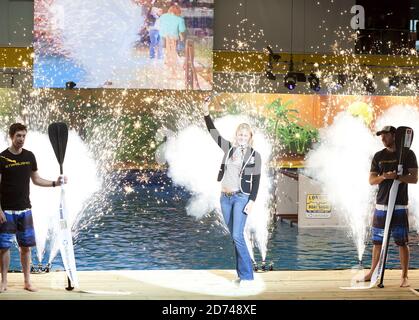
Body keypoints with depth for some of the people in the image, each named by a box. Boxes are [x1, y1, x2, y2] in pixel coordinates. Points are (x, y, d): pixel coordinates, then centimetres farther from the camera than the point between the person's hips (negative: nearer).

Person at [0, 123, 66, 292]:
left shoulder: (29, 156, 6)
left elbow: (36, 179, 15)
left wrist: (55, 183, 1)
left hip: (25, 209, 3)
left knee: (26, 246, 5)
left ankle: (27, 282, 13)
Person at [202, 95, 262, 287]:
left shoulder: (255, 155, -4)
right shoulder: (229, 148, 7)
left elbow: (256, 181, -6)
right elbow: (213, 133, 8)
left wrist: (251, 201, -14)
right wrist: (206, 112, -1)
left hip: (242, 198, -5)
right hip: (225, 197, 5)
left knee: (237, 236, -15)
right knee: (234, 236, 8)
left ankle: (247, 275, -9)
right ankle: (242, 273, 14)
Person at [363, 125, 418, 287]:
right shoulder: (379, 156, 11)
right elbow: (371, 180, 7)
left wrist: (397, 176, -20)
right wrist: (384, 176, -13)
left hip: (400, 206, -4)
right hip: (381, 204, 4)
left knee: (402, 242, -3)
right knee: (377, 241, 8)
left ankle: (404, 276, 3)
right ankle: (373, 272, 20)